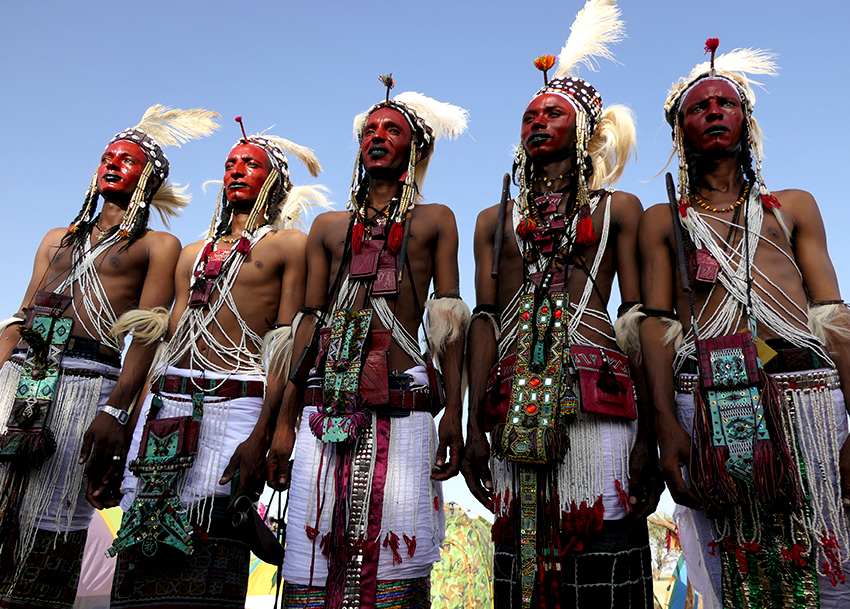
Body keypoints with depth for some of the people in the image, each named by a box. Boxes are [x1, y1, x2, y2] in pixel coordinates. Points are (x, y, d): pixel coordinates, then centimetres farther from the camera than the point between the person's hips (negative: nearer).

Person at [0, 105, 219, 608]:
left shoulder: (158, 245, 7)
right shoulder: (58, 239, 26)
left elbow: (148, 334, -5)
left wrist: (114, 411, -17)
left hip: (86, 383, -5)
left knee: (49, 529, -4)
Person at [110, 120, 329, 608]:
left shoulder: (290, 243, 6)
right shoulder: (195, 253, 24)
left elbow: (286, 345, -4)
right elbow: (169, 341, 21)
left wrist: (262, 434, -15)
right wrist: (137, 420, 13)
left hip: (236, 404, -5)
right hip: (167, 405, 6)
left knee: (206, 556, -6)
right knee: (143, 545, 4)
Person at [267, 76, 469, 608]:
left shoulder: (435, 220, 15)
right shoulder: (329, 226, 21)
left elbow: (449, 321, 6)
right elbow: (311, 323, 15)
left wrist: (453, 413, -6)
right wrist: (285, 421, 8)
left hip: (403, 409, -2)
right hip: (326, 404, 2)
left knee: (397, 558, -5)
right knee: (312, 560, 1)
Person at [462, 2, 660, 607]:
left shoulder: (618, 208, 15)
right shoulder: (495, 220, 20)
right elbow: (484, 321, 10)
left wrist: (648, 434, -5)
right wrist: (475, 426, 0)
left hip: (598, 396, -2)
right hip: (515, 403, 2)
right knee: (520, 557, 3)